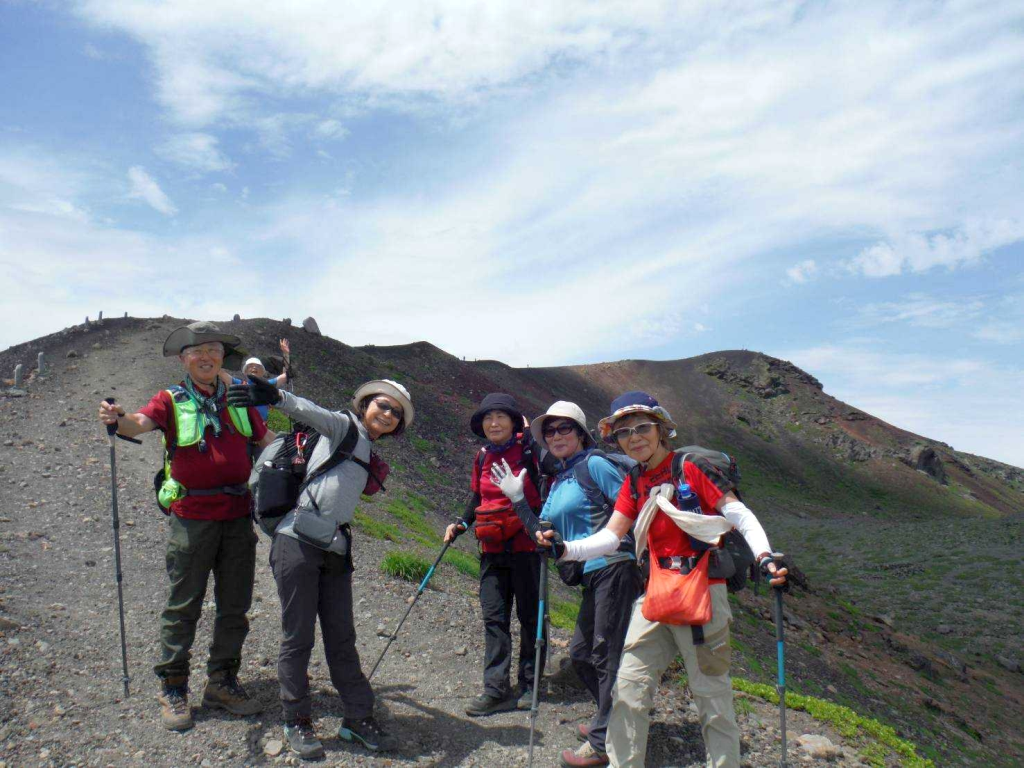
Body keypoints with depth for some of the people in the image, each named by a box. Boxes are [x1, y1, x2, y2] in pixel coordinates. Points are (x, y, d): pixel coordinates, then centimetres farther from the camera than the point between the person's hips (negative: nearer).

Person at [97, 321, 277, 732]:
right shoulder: (171, 400, 0)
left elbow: (266, 437, 19)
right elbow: (140, 422, -18)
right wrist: (118, 418, -39)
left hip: (237, 515, 4)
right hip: (193, 517, -4)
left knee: (235, 605, 11)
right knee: (184, 605, 4)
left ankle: (222, 682, 27)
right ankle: (173, 687, 19)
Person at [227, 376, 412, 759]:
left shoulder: (369, 455, 21)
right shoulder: (344, 427, 0)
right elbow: (314, 413, -21)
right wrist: (277, 397, -38)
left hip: (335, 551, 7)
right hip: (299, 541, -7)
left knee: (342, 638, 11)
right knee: (298, 637, 2)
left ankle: (358, 717, 20)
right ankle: (296, 722, 16)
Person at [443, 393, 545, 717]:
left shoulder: (529, 450, -8)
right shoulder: (482, 458, 9)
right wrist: (460, 524, 6)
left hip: (525, 544, -5)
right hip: (493, 548, 5)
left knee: (529, 614, 7)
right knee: (493, 617, 2)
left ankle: (529, 686, 20)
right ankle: (496, 690, 5)